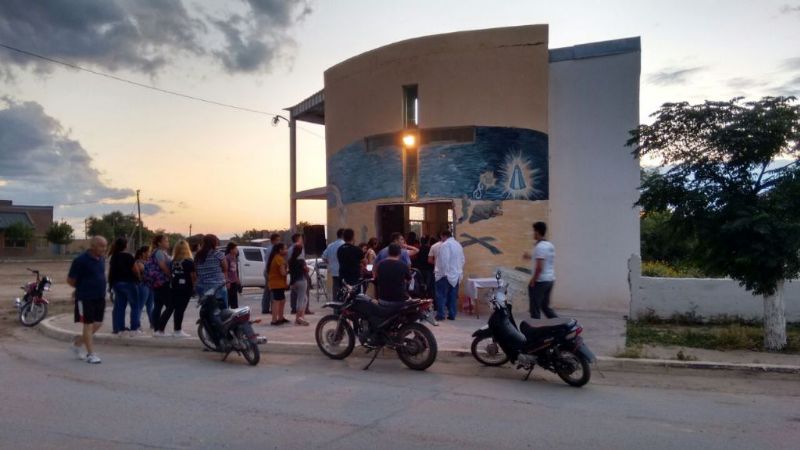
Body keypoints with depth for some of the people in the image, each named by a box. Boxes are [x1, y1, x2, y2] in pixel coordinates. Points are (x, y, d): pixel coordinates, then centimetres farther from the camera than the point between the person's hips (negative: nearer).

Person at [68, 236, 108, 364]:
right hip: (86, 299, -7)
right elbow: (70, 280, -8)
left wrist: (101, 289, 12)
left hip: (100, 297, 7)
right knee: (88, 325, 0)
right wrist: (82, 288, 3)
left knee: (97, 324, 11)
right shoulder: (81, 260, -14)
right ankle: (91, 354, 7)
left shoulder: (101, 259, 7)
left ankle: (77, 343, 31)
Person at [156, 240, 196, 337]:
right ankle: (177, 330, 4)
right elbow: (193, 276, -9)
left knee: (170, 308, 13)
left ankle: (160, 328, 17)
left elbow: (171, 273, 6)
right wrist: (194, 285, 4)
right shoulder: (189, 262, -9)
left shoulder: (173, 261, 6)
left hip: (173, 287, 5)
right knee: (180, 309, 0)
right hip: (185, 288, -5)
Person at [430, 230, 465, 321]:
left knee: (441, 295, 0)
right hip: (456, 274, 7)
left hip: (446, 274, -7)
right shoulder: (458, 245, 13)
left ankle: (440, 315, -1)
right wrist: (459, 271, 17)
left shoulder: (445, 245, -12)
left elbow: (444, 260, -19)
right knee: (453, 296, 9)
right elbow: (462, 260, 13)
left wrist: (444, 272, -16)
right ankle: (452, 315, 10)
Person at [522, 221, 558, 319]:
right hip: (550, 279, 9)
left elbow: (539, 267, -22)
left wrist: (533, 280, -14)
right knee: (545, 306, 17)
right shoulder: (550, 246, 11)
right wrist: (531, 257, 26)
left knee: (535, 308, 1)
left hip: (540, 281, -9)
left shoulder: (539, 247, -17)